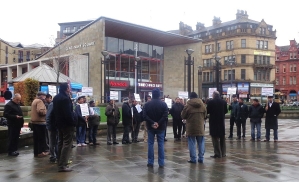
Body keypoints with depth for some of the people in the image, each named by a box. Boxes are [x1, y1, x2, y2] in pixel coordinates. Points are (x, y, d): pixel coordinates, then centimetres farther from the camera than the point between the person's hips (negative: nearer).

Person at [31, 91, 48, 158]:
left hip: (34, 122, 9)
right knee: (42, 138, -2)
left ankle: (36, 152, 17)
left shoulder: (34, 101, 18)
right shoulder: (39, 101, -13)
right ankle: (41, 152, 2)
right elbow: (41, 111, -26)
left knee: (36, 138, 12)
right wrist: (46, 111, -9)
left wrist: (44, 111, 11)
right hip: (40, 122, -9)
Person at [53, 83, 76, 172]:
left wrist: (57, 121, 19)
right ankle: (62, 165, -6)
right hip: (67, 124, -10)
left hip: (59, 123, 10)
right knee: (67, 144, -6)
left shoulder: (56, 97, 11)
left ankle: (60, 163, 25)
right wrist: (73, 122, -16)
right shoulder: (65, 98, -20)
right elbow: (68, 113, -24)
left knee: (61, 143, 17)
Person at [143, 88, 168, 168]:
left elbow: (145, 116, -10)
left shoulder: (147, 104, -2)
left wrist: (152, 123, -11)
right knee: (161, 144, 6)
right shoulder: (163, 104, -4)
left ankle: (150, 163, 9)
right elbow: (165, 115, -13)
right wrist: (158, 123, -11)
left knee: (150, 144, 7)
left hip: (150, 127, 0)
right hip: (161, 127, 0)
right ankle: (161, 163, 7)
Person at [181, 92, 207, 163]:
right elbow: (205, 115, 10)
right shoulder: (202, 105, -2)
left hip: (191, 128, -3)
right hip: (200, 127, 3)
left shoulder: (187, 106, -11)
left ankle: (193, 158, 6)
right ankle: (201, 158, 15)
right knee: (201, 143, 12)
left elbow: (183, 116, -1)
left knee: (192, 143, 4)